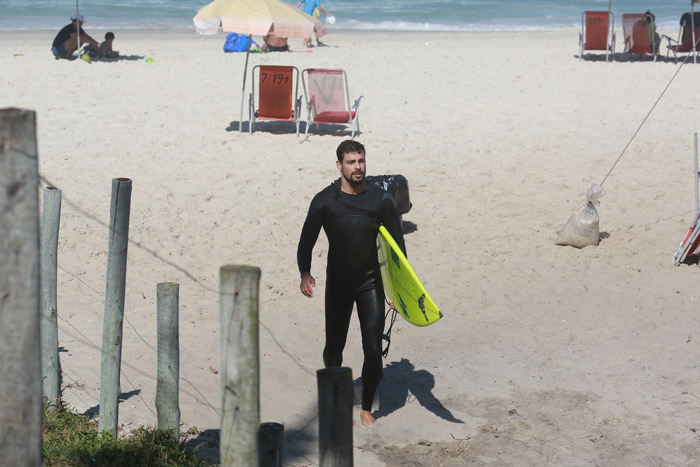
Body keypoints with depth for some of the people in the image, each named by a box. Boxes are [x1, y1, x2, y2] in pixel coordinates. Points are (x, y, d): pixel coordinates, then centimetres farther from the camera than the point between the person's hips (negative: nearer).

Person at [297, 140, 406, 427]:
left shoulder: (381, 200, -5)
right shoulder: (324, 201, -8)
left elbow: (397, 244, 3)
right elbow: (306, 242, -5)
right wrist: (305, 273, -23)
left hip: (371, 283, 0)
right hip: (337, 282, 0)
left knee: (373, 350, -7)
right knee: (334, 347, 8)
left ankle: (366, 408, 11)